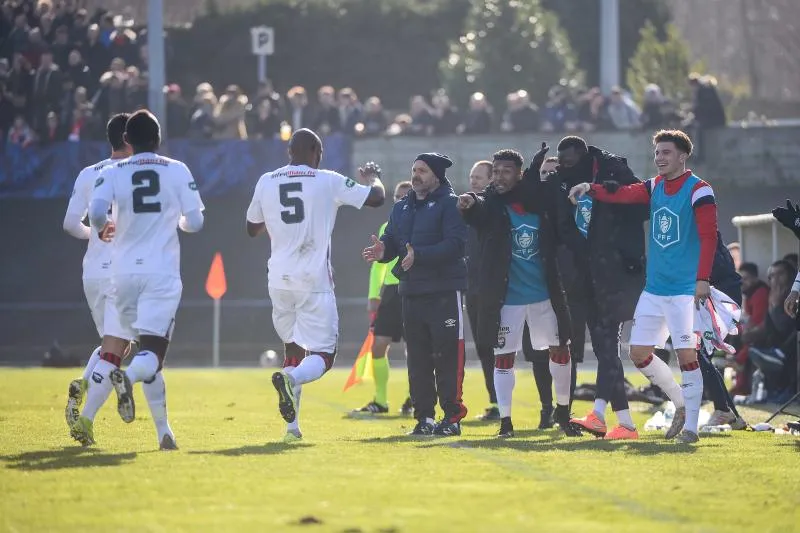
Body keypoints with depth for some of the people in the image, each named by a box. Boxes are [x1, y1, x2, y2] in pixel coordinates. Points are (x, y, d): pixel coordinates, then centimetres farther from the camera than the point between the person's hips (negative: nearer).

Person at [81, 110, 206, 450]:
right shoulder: (177, 171, 3)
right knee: (153, 351, -8)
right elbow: (195, 222, 1)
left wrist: (102, 230, 9)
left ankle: (163, 431, 15)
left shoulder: (113, 173, 4)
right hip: (162, 272, -3)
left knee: (145, 347, 16)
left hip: (124, 272, 3)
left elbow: (96, 212, -13)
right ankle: (127, 377, -44)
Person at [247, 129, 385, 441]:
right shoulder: (327, 182, -4)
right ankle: (291, 378, -34)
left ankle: (292, 426, 11)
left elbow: (253, 229, 19)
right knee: (323, 356, 0)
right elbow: (377, 198, 4)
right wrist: (371, 178, 25)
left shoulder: (266, 183, 5)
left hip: (279, 281, 4)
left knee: (293, 347, 20)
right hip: (314, 281, -4)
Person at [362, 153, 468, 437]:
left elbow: (455, 243, -17)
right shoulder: (401, 208, 17)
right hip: (411, 292, 7)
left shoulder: (449, 204, -5)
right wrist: (382, 249, -11)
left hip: (444, 291, -7)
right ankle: (424, 417, 13)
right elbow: (392, 241, 13)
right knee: (417, 358, 8)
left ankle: (452, 416, -3)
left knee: (448, 356, -7)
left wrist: (419, 255, -26)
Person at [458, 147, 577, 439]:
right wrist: (468, 203, -53)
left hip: (544, 294, 3)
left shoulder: (539, 203, 0)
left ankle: (563, 412, 26)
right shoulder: (490, 205, -8)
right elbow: (479, 210, -32)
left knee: (560, 351, 9)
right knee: (503, 358, -2)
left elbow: (559, 238, 12)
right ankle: (505, 421, 6)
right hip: (507, 297, -3)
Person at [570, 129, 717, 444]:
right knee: (639, 353, 9)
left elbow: (708, 236, -17)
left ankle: (691, 426, -3)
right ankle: (681, 403, 27)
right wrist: (590, 190, -18)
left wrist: (703, 279, -25)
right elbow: (622, 194, -1)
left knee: (686, 353, -11)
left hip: (685, 289, -8)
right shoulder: (654, 187, 11)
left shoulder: (698, 191, -10)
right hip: (654, 287, 8)